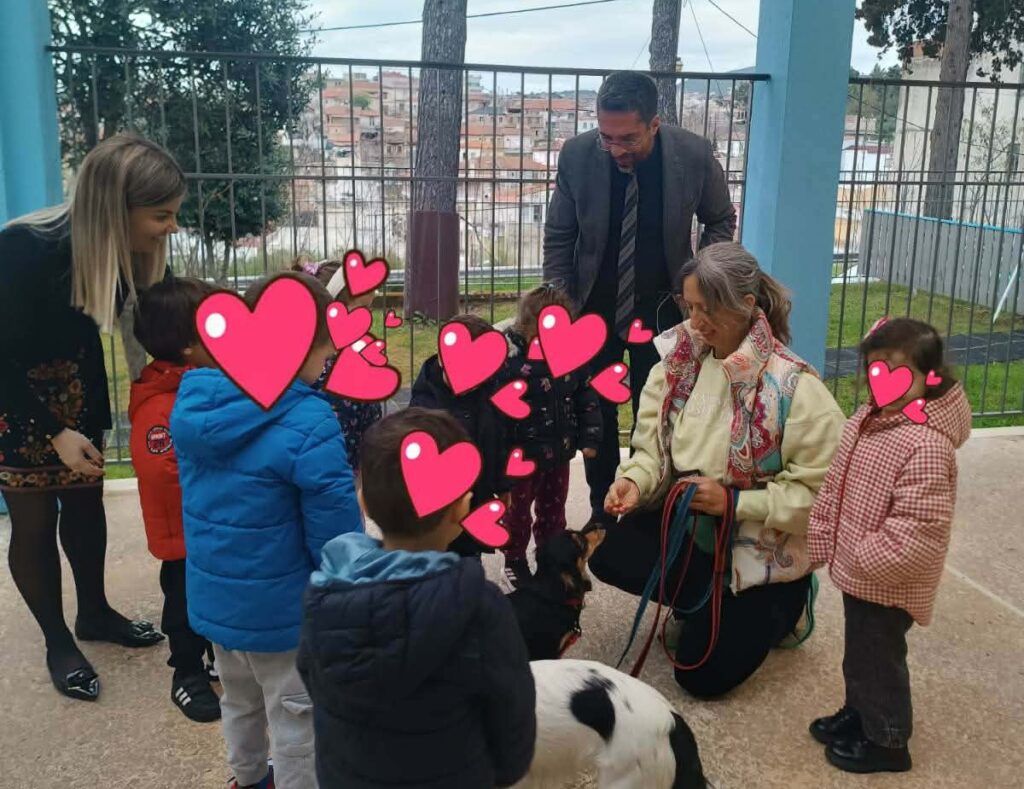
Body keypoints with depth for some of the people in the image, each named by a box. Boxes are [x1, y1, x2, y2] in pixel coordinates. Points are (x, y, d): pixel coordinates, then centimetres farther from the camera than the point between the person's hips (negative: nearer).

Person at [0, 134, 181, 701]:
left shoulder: (122, 246, -17)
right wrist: (54, 432, -22)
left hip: (74, 386, 6)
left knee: (85, 501, 15)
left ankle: (94, 614, 36)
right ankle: (58, 643, 23)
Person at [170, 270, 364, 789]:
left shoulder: (192, 403, -6)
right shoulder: (309, 425, -28)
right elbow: (336, 532, -22)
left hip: (211, 595, 7)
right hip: (281, 607, -7)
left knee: (239, 701, 29)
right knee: (296, 719, 14)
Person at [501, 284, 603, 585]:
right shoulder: (507, 352, -22)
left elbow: (587, 397, 3)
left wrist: (590, 438, 2)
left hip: (560, 450, 5)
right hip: (521, 454, -4)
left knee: (553, 507, 22)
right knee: (518, 509, 16)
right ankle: (515, 560, 34)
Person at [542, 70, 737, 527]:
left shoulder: (695, 155, -18)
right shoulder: (576, 155, -17)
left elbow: (720, 221, 2)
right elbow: (558, 238, -3)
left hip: (661, 305, -1)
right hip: (595, 303, 1)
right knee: (597, 412, 9)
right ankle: (601, 511, 26)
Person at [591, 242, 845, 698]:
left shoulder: (794, 388, -24)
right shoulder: (678, 358, -8)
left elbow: (820, 491, -23)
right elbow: (653, 444, -2)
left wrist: (733, 502, -28)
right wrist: (634, 480, -23)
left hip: (763, 550, -5)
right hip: (690, 524, 5)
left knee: (702, 674, -6)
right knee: (606, 552, -18)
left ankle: (772, 610, 23)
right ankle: (708, 605, 7)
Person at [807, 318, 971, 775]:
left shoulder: (926, 446, -30)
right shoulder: (864, 421, 0)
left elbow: (919, 528, -31)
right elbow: (834, 489, 9)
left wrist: (868, 559, -22)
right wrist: (821, 544, 12)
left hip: (888, 582, -9)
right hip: (857, 572, 9)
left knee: (877, 658, 10)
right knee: (859, 652, 27)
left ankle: (887, 741, 32)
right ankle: (858, 714, 48)